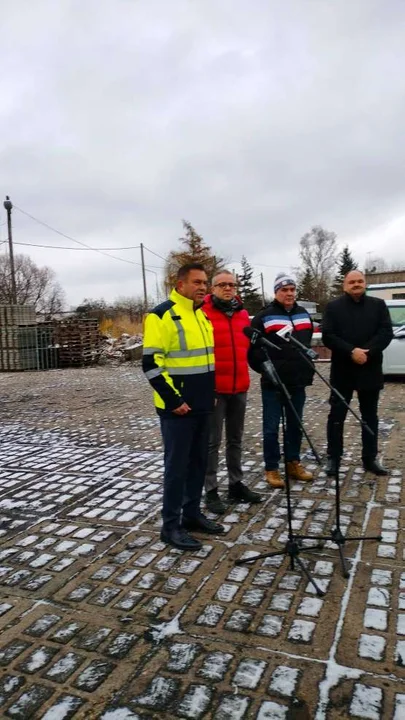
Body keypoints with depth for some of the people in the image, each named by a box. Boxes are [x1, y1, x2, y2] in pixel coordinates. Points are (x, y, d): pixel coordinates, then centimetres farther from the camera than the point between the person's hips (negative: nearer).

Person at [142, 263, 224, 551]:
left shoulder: (202, 315, 14)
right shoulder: (162, 315, -12)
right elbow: (151, 363, -17)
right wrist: (173, 400, -18)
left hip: (203, 406, 8)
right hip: (178, 408, -8)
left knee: (199, 462, 15)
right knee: (177, 466, 0)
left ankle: (192, 514, 30)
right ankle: (171, 525, 14)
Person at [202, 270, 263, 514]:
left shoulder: (243, 314, 12)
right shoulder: (204, 314, -8)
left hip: (240, 388, 6)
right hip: (214, 388, -6)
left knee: (236, 439, 16)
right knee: (213, 442, 2)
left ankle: (236, 484, 29)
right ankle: (211, 491, 14)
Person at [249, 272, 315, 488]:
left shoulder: (303, 314, 12)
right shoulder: (264, 317, -7)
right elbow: (252, 349, -9)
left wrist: (308, 369, 16)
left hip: (298, 381, 6)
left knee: (295, 425, 14)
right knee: (271, 427, 2)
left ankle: (293, 464, 28)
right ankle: (272, 468, 13)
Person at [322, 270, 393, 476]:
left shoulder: (378, 305, 6)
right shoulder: (333, 307, 1)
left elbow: (386, 333, -4)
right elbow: (327, 336, -9)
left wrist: (367, 351, -19)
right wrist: (351, 351, -20)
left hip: (370, 370, 2)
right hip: (342, 371, -2)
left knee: (370, 416, 11)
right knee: (337, 416, 3)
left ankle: (370, 458, 23)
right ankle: (333, 457, 15)